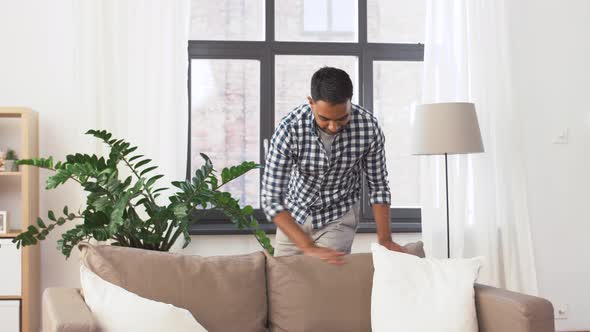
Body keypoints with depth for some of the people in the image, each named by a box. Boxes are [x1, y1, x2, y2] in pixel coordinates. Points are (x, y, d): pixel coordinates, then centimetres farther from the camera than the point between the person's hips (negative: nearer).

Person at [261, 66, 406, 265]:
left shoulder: (368, 127, -24)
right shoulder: (289, 129, -29)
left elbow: (378, 185, -9)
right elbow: (271, 199, -29)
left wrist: (384, 239, -16)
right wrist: (308, 247, -37)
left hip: (339, 217, 0)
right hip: (294, 215, 0)